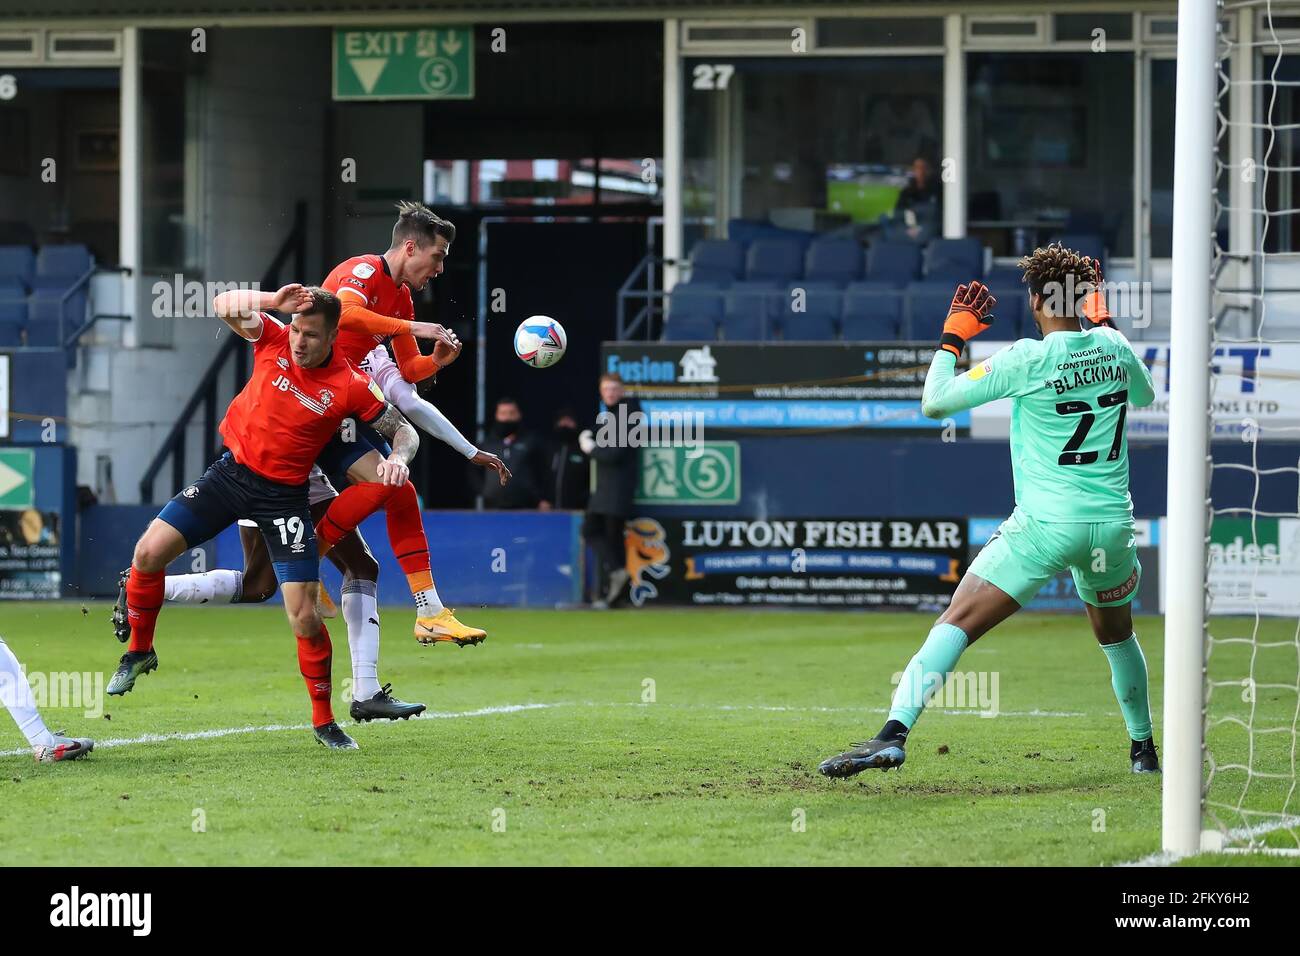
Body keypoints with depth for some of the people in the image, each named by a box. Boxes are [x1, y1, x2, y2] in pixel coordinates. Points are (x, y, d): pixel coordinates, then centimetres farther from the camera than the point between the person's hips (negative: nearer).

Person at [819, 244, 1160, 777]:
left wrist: (953, 338, 5)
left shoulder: (1028, 359, -10)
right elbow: (1145, 395, 28)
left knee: (956, 623, -12)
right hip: (1112, 523, 5)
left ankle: (893, 734, -28)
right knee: (1117, 634, 30)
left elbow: (934, 402, -9)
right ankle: (1143, 749, 41)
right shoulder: (1112, 347, 4)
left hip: (1046, 523, -5)